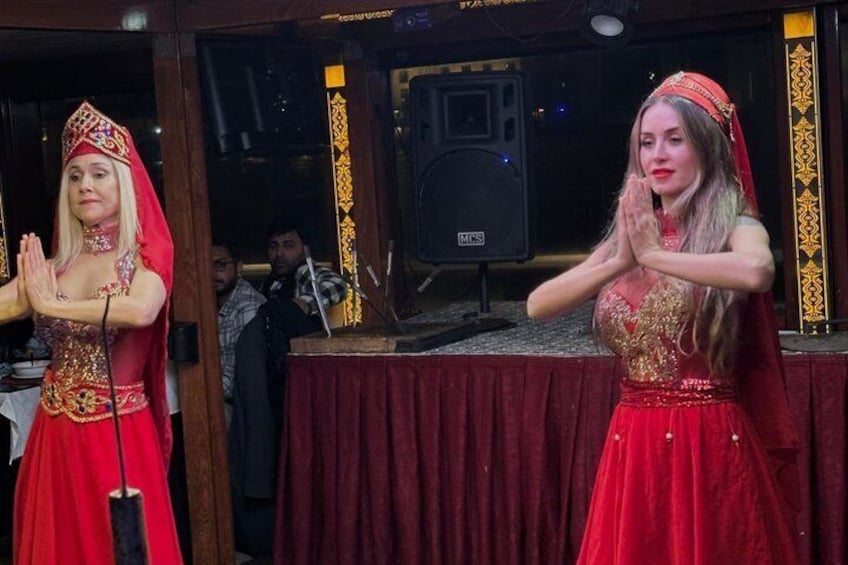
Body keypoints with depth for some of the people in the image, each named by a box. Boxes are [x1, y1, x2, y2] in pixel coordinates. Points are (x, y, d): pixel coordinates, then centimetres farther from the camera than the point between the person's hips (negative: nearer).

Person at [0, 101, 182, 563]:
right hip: (55, 430, 4)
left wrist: (51, 305, -18)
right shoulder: (51, 265, 7)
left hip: (119, 432, -4)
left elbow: (140, 311, -27)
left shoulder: (145, 255, -6)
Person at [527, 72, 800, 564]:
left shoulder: (734, 225, -6)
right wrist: (620, 262, -14)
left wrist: (655, 255, -19)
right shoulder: (629, 234, 9)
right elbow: (538, 305, 0)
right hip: (634, 442, 5)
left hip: (709, 442, -5)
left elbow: (757, 271, -31)